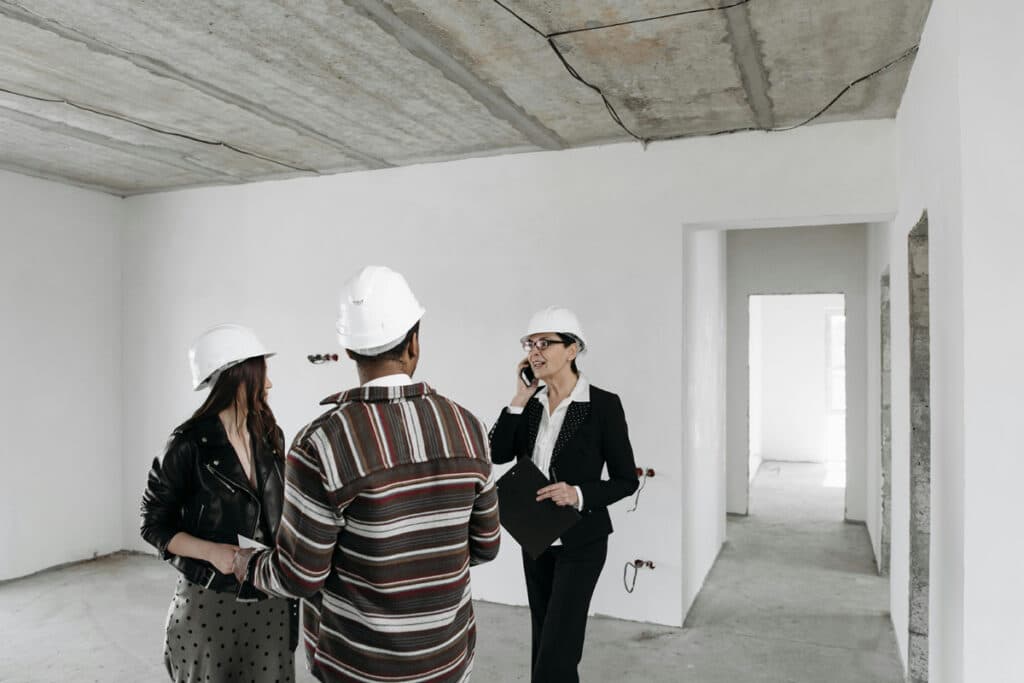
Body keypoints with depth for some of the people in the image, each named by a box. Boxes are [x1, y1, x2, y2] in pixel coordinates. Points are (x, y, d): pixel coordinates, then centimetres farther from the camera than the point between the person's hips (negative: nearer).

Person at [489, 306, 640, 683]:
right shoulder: (531, 402, 2)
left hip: (581, 541, -6)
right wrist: (520, 398, -13)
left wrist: (580, 494, -26)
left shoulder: (604, 404, -14)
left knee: (556, 652, -4)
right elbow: (498, 454, -7)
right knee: (543, 639, 19)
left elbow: (627, 480, -10)